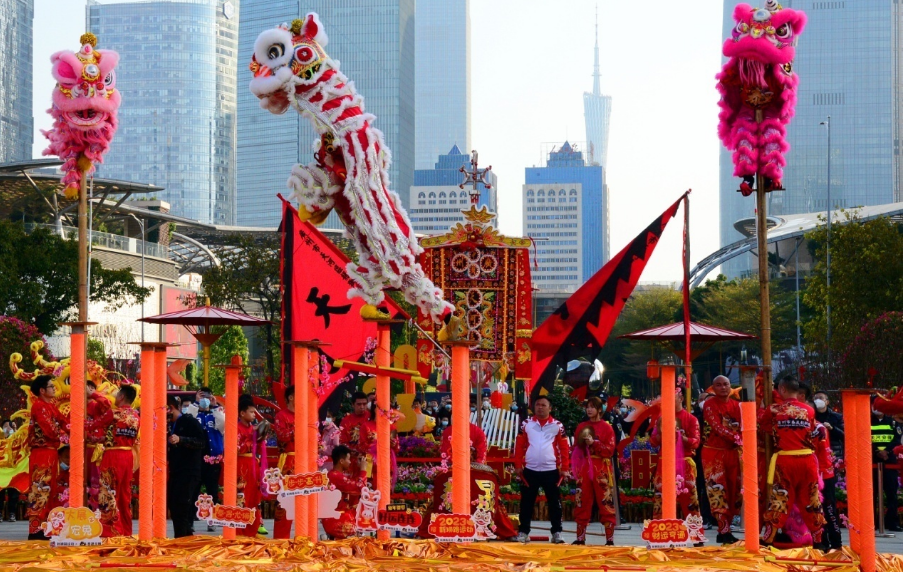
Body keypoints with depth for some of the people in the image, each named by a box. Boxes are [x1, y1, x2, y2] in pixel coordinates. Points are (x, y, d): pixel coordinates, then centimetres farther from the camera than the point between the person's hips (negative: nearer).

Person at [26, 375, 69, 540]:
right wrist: (67, 437, -7)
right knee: (40, 490, -9)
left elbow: (64, 422, 12)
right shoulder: (39, 406, -11)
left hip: (51, 454, 9)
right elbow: (51, 430, -18)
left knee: (49, 491, 10)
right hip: (42, 453, -9)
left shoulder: (51, 406, 18)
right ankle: (35, 530, -9)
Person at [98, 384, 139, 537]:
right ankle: (126, 530, 14)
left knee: (109, 494, -2)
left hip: (113, 456, -7)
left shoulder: (114, 414, -12)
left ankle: (111, 529, -4)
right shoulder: (135, 416, 8)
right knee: (125, 494, 11)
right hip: (128, 455, 7)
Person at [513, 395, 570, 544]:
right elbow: (519, 446, 4)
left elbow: (564, 448, 3)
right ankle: (523, 532, 13)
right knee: (527, 502, 6)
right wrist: (518, 466, -3)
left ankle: (557, 533, 8)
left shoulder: (557, 426, 3)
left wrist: (564, 468, -2)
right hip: (530, 470, 1)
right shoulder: (526, 424, 5)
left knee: (554, 502, 2)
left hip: (551, 470, -1)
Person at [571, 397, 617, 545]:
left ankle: (610, 539, -5)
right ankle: (580, 537, 8)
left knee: (606, 504, -6)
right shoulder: (581, 427, 13)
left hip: (601, 471, -4)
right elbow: (576, 449, 15)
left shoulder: (606, 427, 2)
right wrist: (576, 469, -1)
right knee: (582, 503, 3)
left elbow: (610, 450, -5)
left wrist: (594, 443, -16)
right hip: (584, 470, 4)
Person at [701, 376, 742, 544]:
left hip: (732, 453, 5)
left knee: (733, 491, 5)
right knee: (718, 490, -11)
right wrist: (735, 438, -25)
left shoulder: (736, 405, 9)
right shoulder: (710, 404, -6)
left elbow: (741, 428, 5)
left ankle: (725, 529, 13)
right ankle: (724, 531, -13)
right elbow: (717, 427, -17)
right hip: (713, 453, -5)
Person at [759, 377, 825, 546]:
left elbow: (761, 420, 14)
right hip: (807, 459, 2)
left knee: (778, 500, 4)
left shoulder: (774, 410, -3)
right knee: (811, 500, 11)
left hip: (784, 461, -2)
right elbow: (813, 433, 12)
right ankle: (818, 539, 15)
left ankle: (768, 540, 4)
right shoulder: (809, 410, 4)